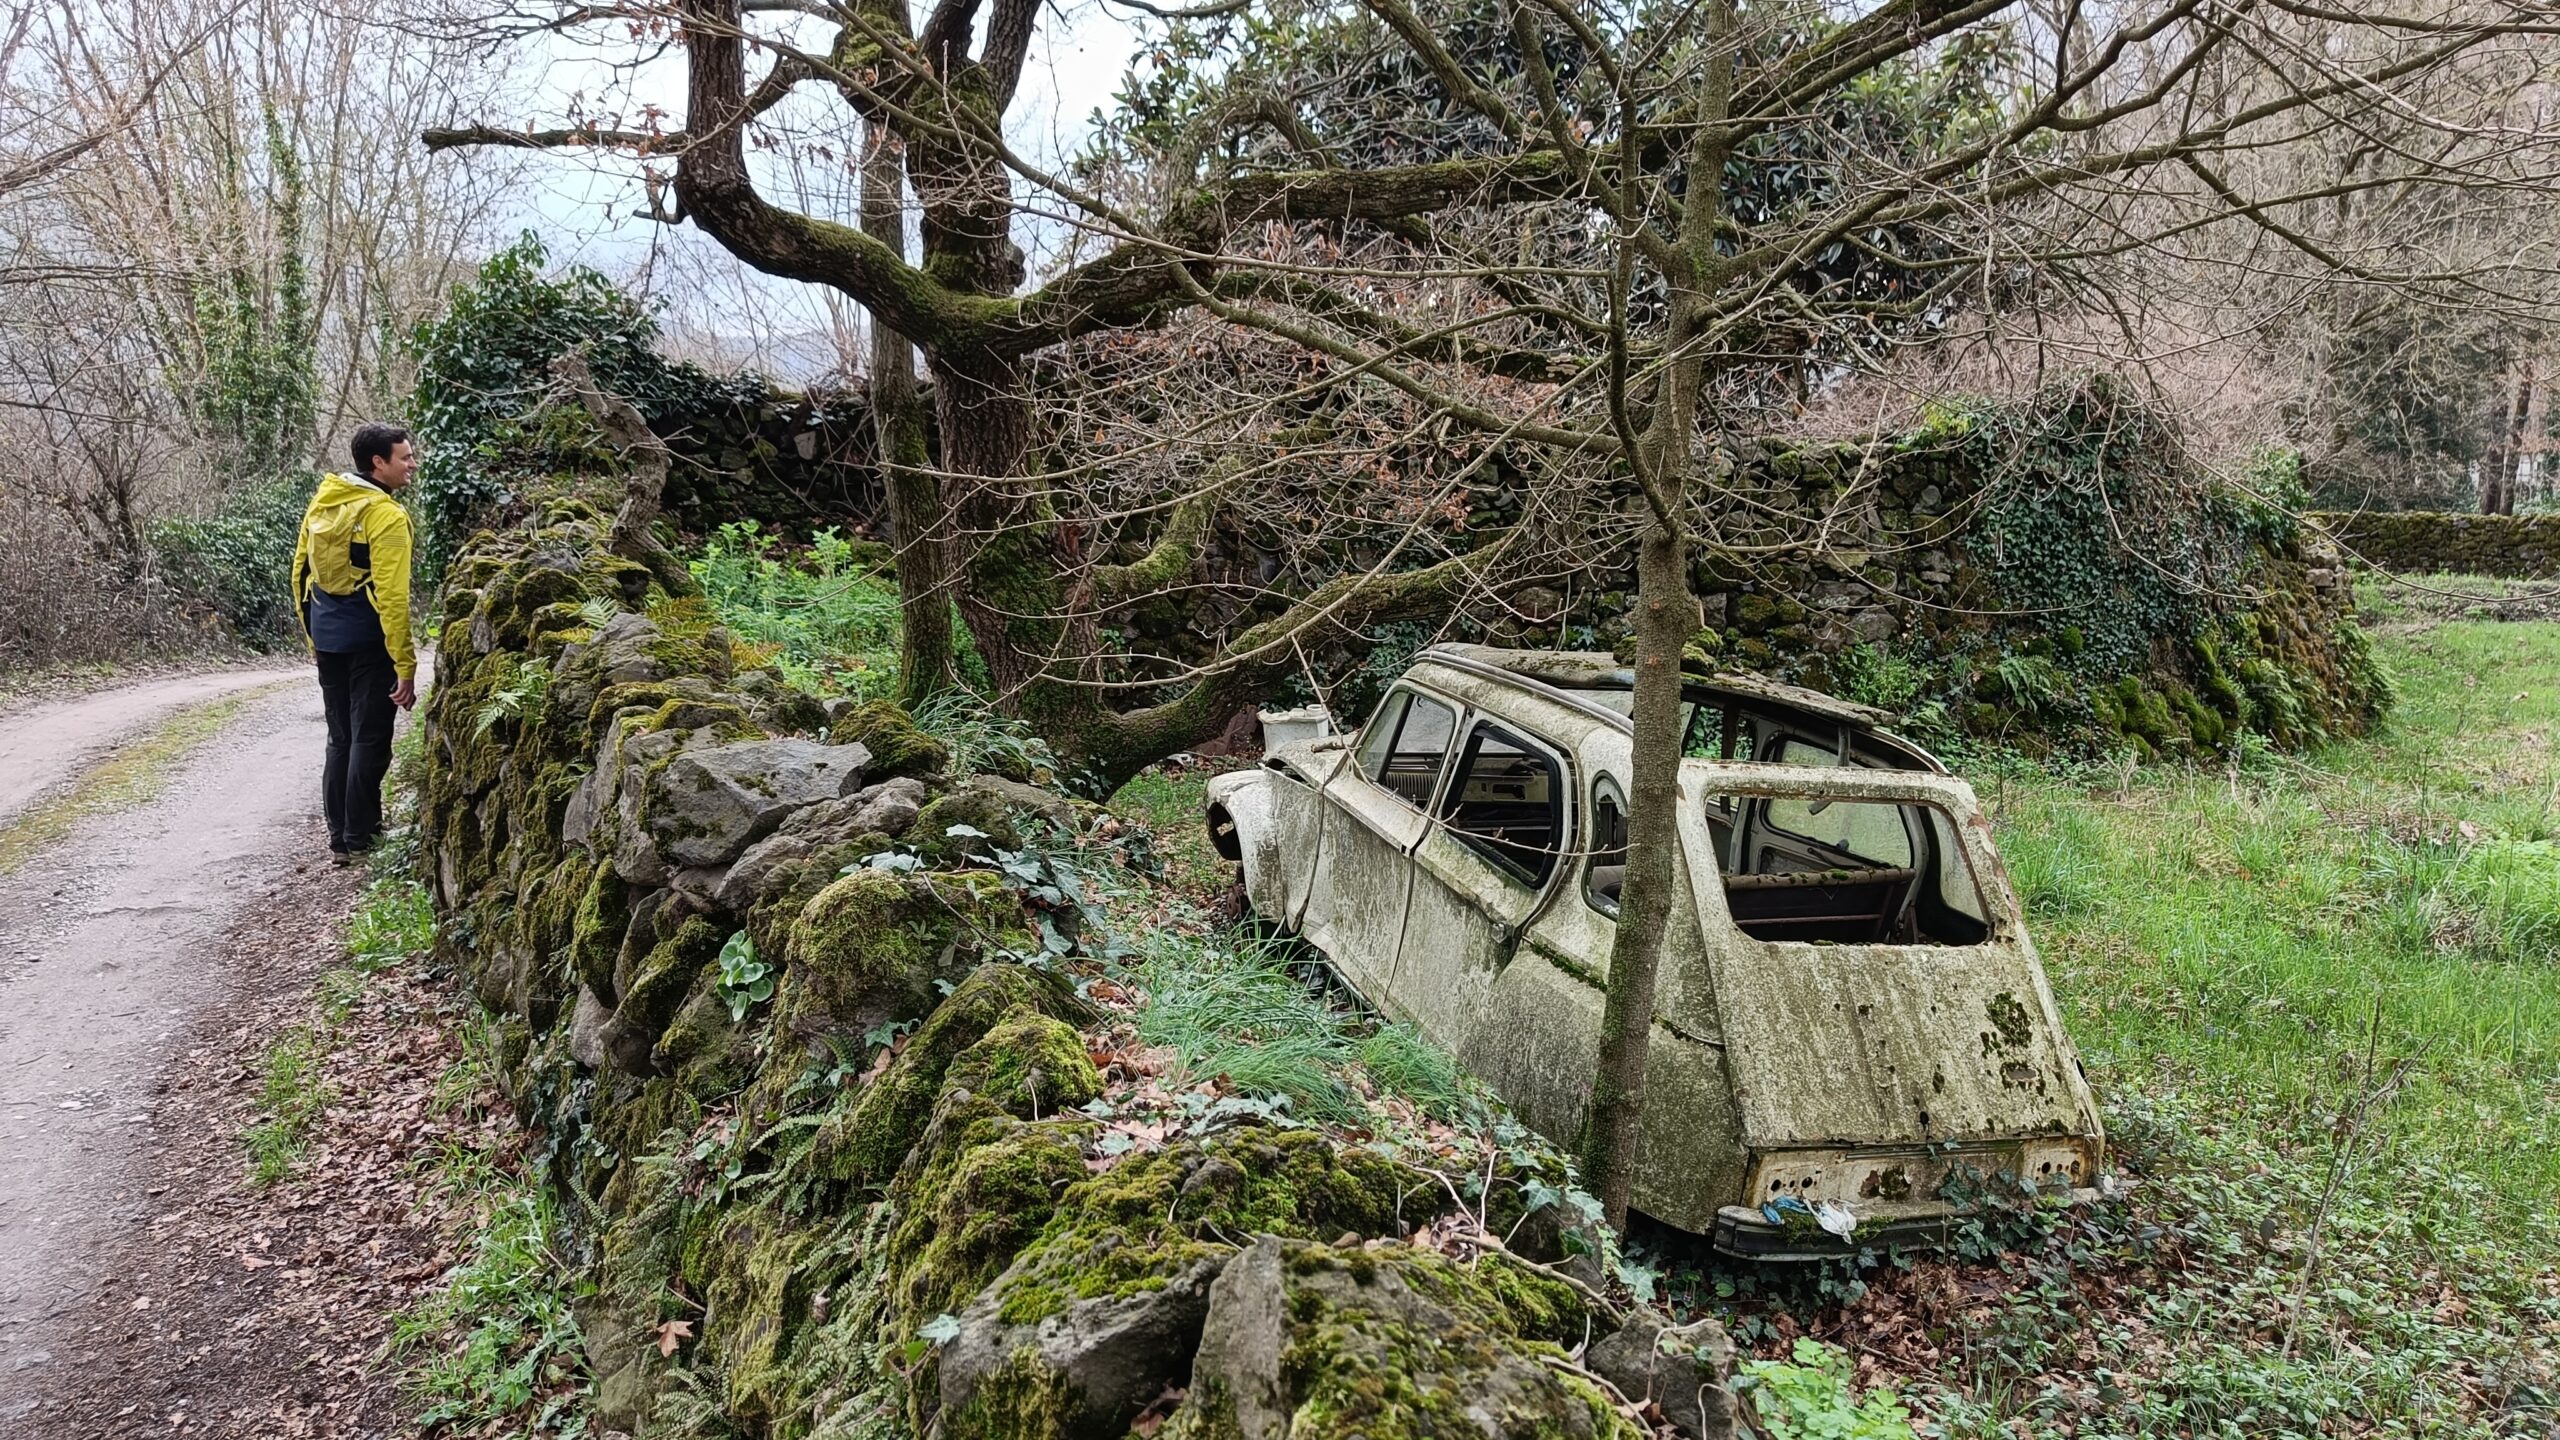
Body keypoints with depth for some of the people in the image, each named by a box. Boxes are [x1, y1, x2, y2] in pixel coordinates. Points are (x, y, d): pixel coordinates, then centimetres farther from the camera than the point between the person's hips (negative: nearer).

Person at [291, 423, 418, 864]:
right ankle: (358, 841, 3)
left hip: (327, 638, 7)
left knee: (340, 739, 15)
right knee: (369, 741, 1)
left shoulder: (323, 500, 7)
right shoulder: (387, 516, -17)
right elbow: (392, 596, -21)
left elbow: (300, 570, 14)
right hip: (367, 640, -7)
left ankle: (339, 837, 19)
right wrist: (405, 665, -18)